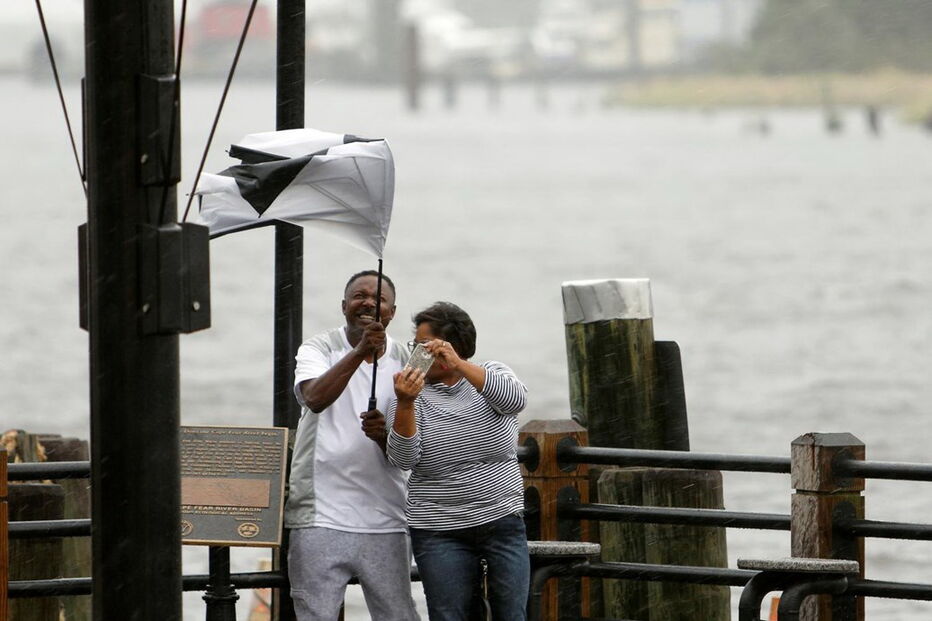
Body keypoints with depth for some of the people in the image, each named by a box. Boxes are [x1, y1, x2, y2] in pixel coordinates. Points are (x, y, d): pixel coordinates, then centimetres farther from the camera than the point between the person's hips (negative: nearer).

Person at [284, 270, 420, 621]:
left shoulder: (403, 363, 10)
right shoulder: (318, 350, 3)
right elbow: (315, 398, -21)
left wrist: (384, 434, -17)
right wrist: (360, 352, -32)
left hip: (385, 517, 2)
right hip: (321, 514, -2)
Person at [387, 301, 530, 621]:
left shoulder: (491, 375, 3)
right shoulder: (415, 393, -1)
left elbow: (515, 399, -21)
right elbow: (403, 460, -14)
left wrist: (458, 365, -32)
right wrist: (405, 404, -31)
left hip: (503, 522, 1)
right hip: (440, 532, -1)